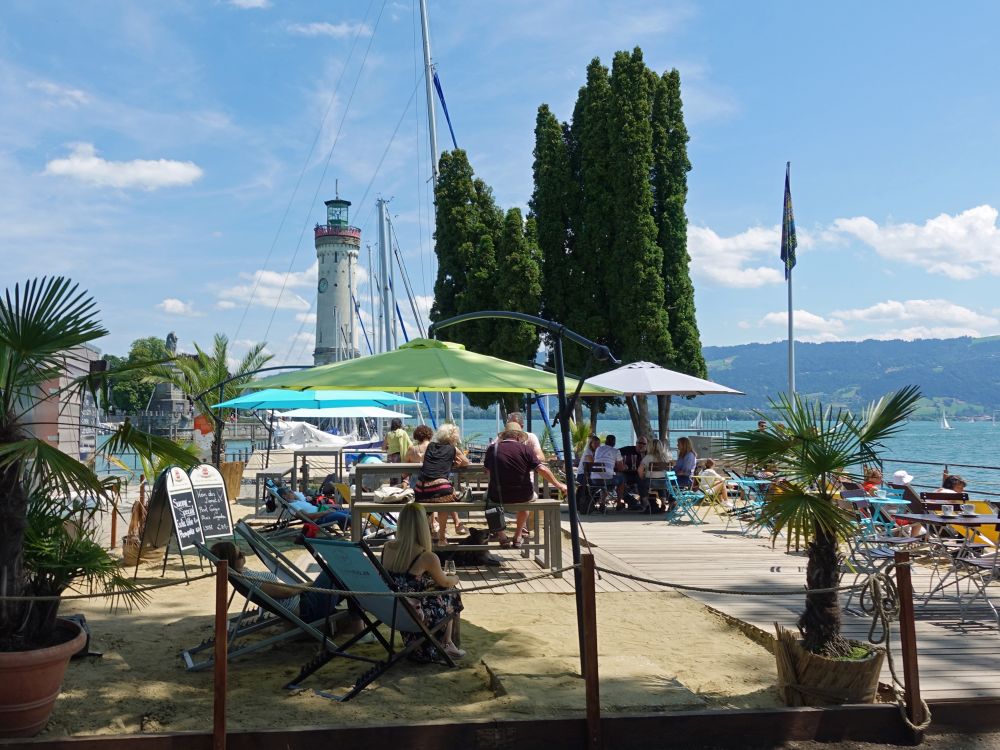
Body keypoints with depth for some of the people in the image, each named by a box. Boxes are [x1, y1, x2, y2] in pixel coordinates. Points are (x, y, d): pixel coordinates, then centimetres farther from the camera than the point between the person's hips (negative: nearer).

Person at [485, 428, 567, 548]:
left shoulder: (492, 448, 2)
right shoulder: (525, 448, -3)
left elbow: (488, 470, 16)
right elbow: (542, 469, -8)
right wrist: (558, 485, 2)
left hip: (498, 497, 0)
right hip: (522, 496, 0)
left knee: (489, 494, 35)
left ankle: (501, 535, 29)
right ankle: (518, 536, 37)